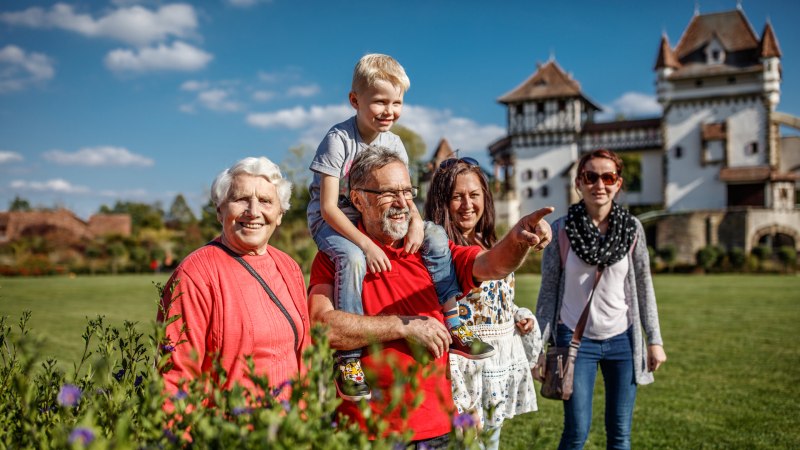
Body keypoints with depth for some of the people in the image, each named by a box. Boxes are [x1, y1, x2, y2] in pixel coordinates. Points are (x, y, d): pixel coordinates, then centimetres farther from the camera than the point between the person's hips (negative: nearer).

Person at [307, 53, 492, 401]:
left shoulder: (393, 143, 0)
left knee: (436, 237, -7)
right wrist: (366, 244, -31)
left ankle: (453, 327, -2)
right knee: (352, 259, -38)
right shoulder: (338, 139, -18)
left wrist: (416, 222, -17)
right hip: (330, 222, -6)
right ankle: (348, 360, -28)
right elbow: (329, 207, -22)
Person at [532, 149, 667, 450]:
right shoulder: (561, 230, -6)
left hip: (622, 340, 2)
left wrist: (654, 340, 3)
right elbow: (548, 292, -2)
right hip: (575, 339, -2)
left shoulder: (633, 228, -1)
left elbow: (644, 287, 6)